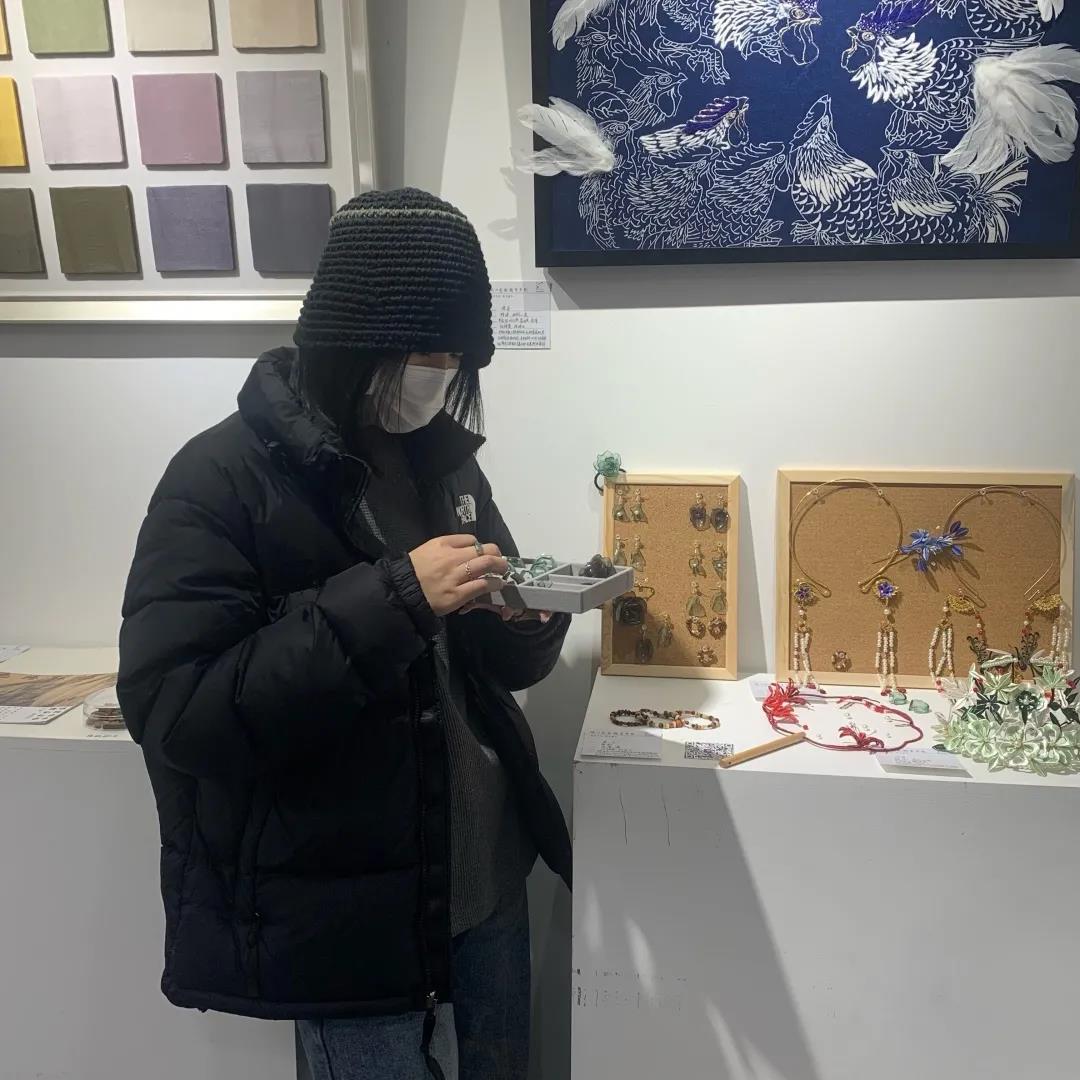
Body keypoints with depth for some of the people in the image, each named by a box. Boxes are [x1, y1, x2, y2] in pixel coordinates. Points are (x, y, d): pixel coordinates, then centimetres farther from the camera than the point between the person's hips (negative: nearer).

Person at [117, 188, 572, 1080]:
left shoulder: (441, 457, 3)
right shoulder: (223, 479, -16)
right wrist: (392, 596, -29)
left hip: (488, 879, 7)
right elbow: (173, 713, -23)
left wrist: (529, 620, -12)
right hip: (347, 915, -6)